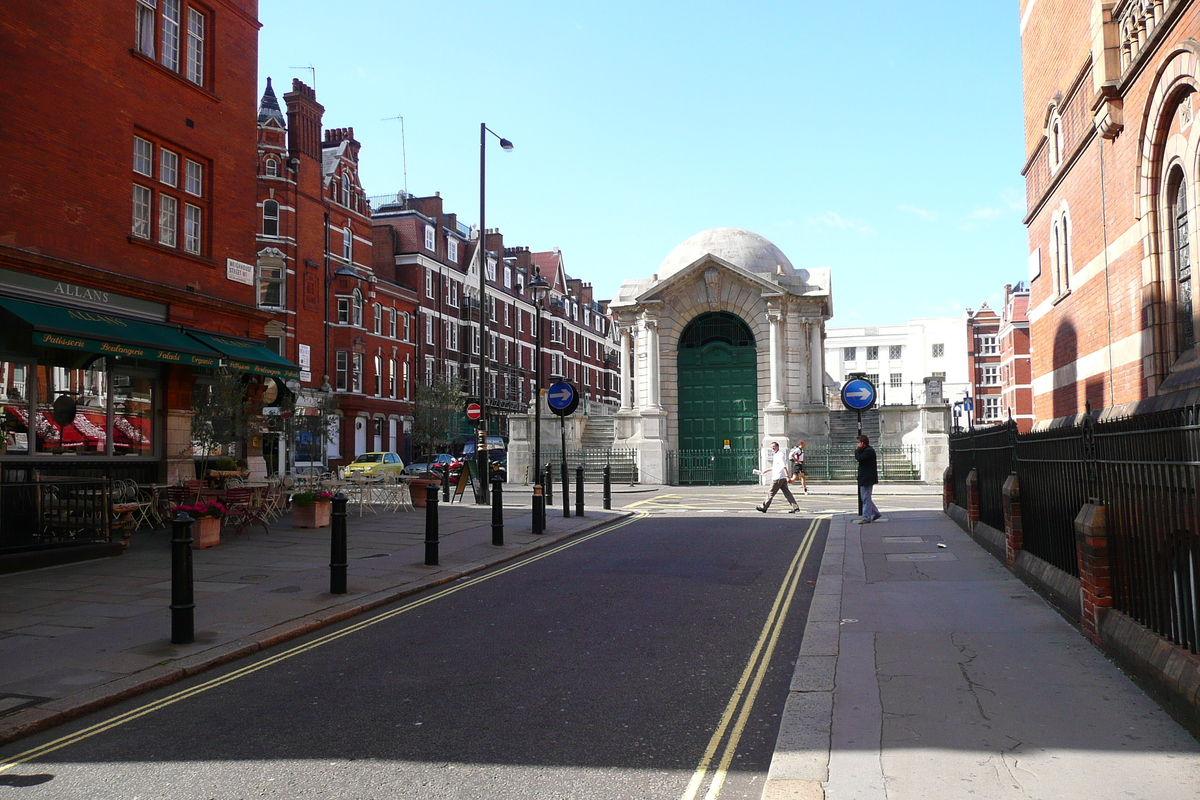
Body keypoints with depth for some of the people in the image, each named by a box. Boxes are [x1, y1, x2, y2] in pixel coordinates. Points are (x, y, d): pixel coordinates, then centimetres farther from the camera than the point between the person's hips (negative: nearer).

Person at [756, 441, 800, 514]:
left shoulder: (779, 455, -13)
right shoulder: (775, 455, 17)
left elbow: (784, 467, -21)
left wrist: (787, 476, -27)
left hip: (778, 478, -10)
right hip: (782, 478, 10)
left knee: (771, 493, 0)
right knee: (787, 493, 6)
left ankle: (763, 507, 9)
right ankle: (795, 507, 2)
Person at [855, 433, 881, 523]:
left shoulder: (868, 451, -17)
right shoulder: (866, 450, 16)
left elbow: (858, 458, -23)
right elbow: (858, 458, 16)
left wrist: (857, 450, -11)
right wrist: (858, 450, 4)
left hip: (867, 479, -11)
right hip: (865, 478, 11)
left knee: (866, 498, -6)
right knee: (864, 498, 16)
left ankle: (866, 518, -1)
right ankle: (876, 513, 23)